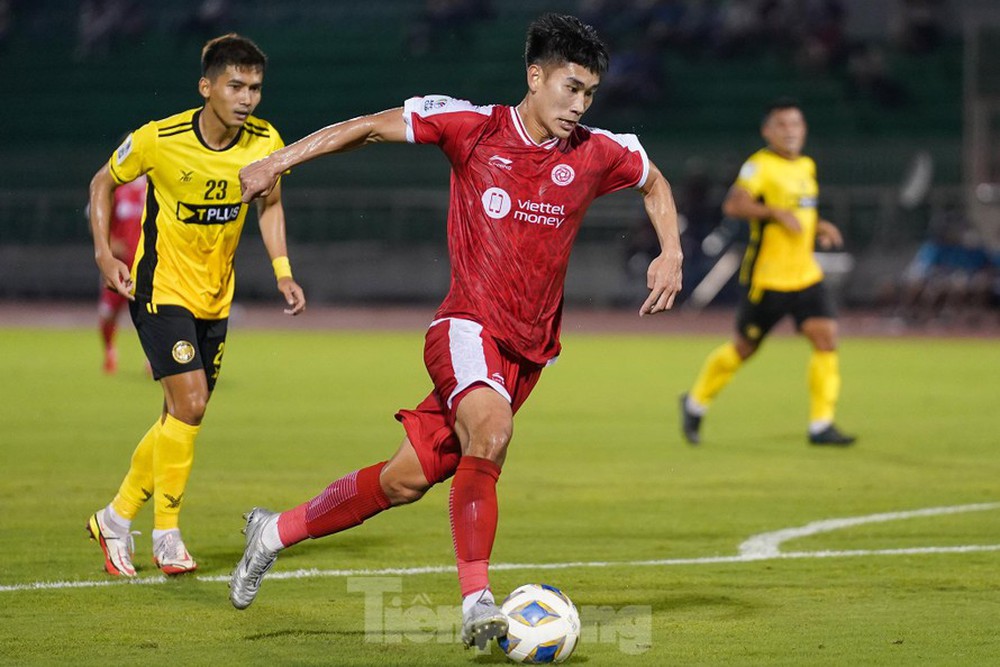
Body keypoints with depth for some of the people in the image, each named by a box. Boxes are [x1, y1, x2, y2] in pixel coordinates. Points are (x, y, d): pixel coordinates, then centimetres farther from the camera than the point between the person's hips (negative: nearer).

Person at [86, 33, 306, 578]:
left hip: (215, 297, 5)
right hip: (162, 288, -5)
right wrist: (104, 253, -10)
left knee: (183, 416, 9)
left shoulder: (265, 144, -9)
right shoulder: (159, 139, -18)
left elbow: (269, 204, 10)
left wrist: (282, 272, -1)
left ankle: (117, 518, 27)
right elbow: (103, 182, -1)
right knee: (190, 404, -18)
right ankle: (166, 533, -5)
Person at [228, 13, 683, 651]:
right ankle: (478, 601, -34)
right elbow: (371, 127, 4)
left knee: (408, 479, 3)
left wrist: (671, 253, 9)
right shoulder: (475, 127, -5)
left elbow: (655, 183, 25)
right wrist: (278, 161, 0)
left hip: (528, 350, 4)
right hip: (468, 327, -4)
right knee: (491, 429, -34)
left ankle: (276, 531, 23)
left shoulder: (598, 154, 3)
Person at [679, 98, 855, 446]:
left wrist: (819, 227, 10)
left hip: (805, 275, 6)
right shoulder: (760, 165, -11)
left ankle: (821, 426, -6)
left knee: (826, 337, -9)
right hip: (766, 277, -6)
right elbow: (733, 204, -25)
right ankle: (695, 402, 28)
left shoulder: (807, 167, 13)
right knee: (744, 348, 5)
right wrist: (776, 212, -31)